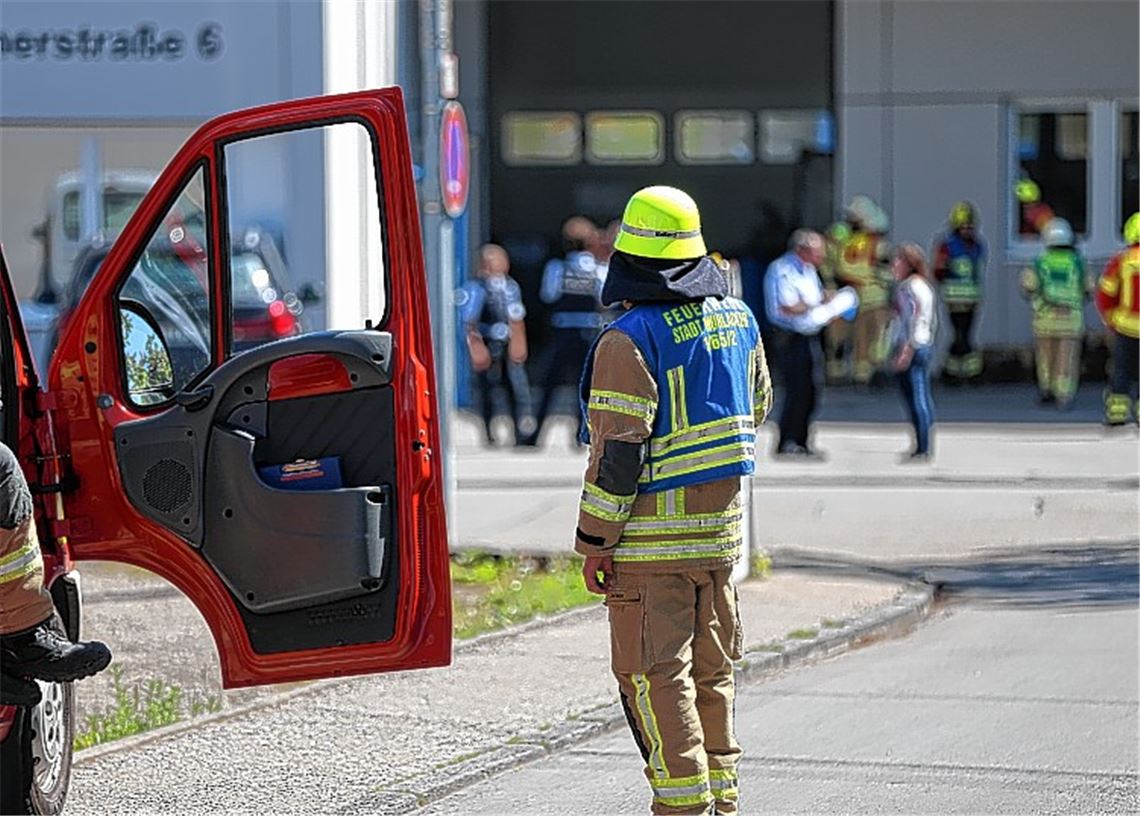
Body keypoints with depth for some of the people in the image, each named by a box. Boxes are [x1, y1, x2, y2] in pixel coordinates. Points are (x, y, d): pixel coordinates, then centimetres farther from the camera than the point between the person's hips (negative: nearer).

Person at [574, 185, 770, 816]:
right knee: (710, 668, 16)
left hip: (652, 534, -7)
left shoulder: (629, 340, -17)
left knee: (654, 672, -2)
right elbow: (757, 406, 21)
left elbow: (619, 451, -18)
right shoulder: (736, 320, 5)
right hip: (721, 526, 7)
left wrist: (594, 539, -12)